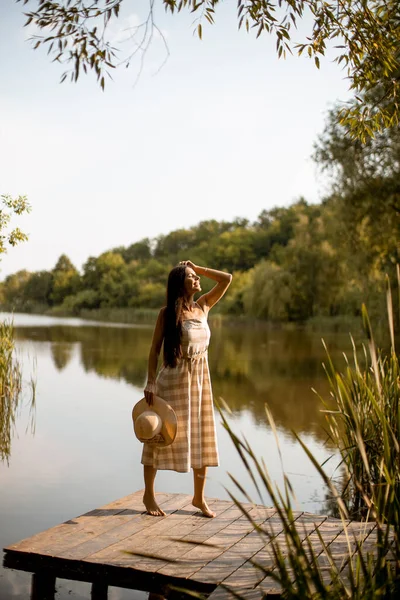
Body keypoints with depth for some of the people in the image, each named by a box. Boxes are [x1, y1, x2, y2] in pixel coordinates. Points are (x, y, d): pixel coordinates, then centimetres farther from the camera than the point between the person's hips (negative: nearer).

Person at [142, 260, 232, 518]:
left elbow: (227, 278, 7)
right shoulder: (167, 313, -9)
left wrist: (197, 267, 4)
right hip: (173, 379, -5)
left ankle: (199, 497, 23)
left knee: (202, 438, 9)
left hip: (200, 379, 5)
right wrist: (151, 383, -13)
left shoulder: (203, 307, 5)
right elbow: (155, 349, -7)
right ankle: (149, 494, 20)